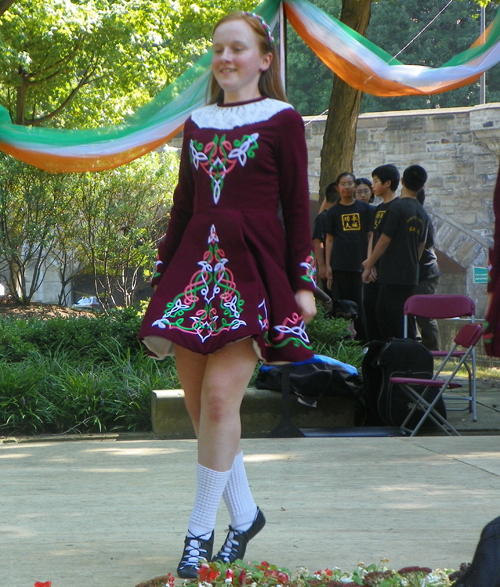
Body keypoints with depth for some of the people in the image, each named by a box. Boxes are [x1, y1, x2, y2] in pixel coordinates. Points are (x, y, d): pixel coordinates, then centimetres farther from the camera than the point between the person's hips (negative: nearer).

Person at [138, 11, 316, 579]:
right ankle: (244, 513, 19)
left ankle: (200, 532, -7)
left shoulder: (282, 121, 3)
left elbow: (297, 207, 2)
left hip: (254, 267, -5)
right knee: (197, 404, 2)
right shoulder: (197, 124, 16)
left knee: (220, 397, -15)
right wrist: (163, 277, 17)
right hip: (196, 266, 5)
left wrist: (303, 282, -4)